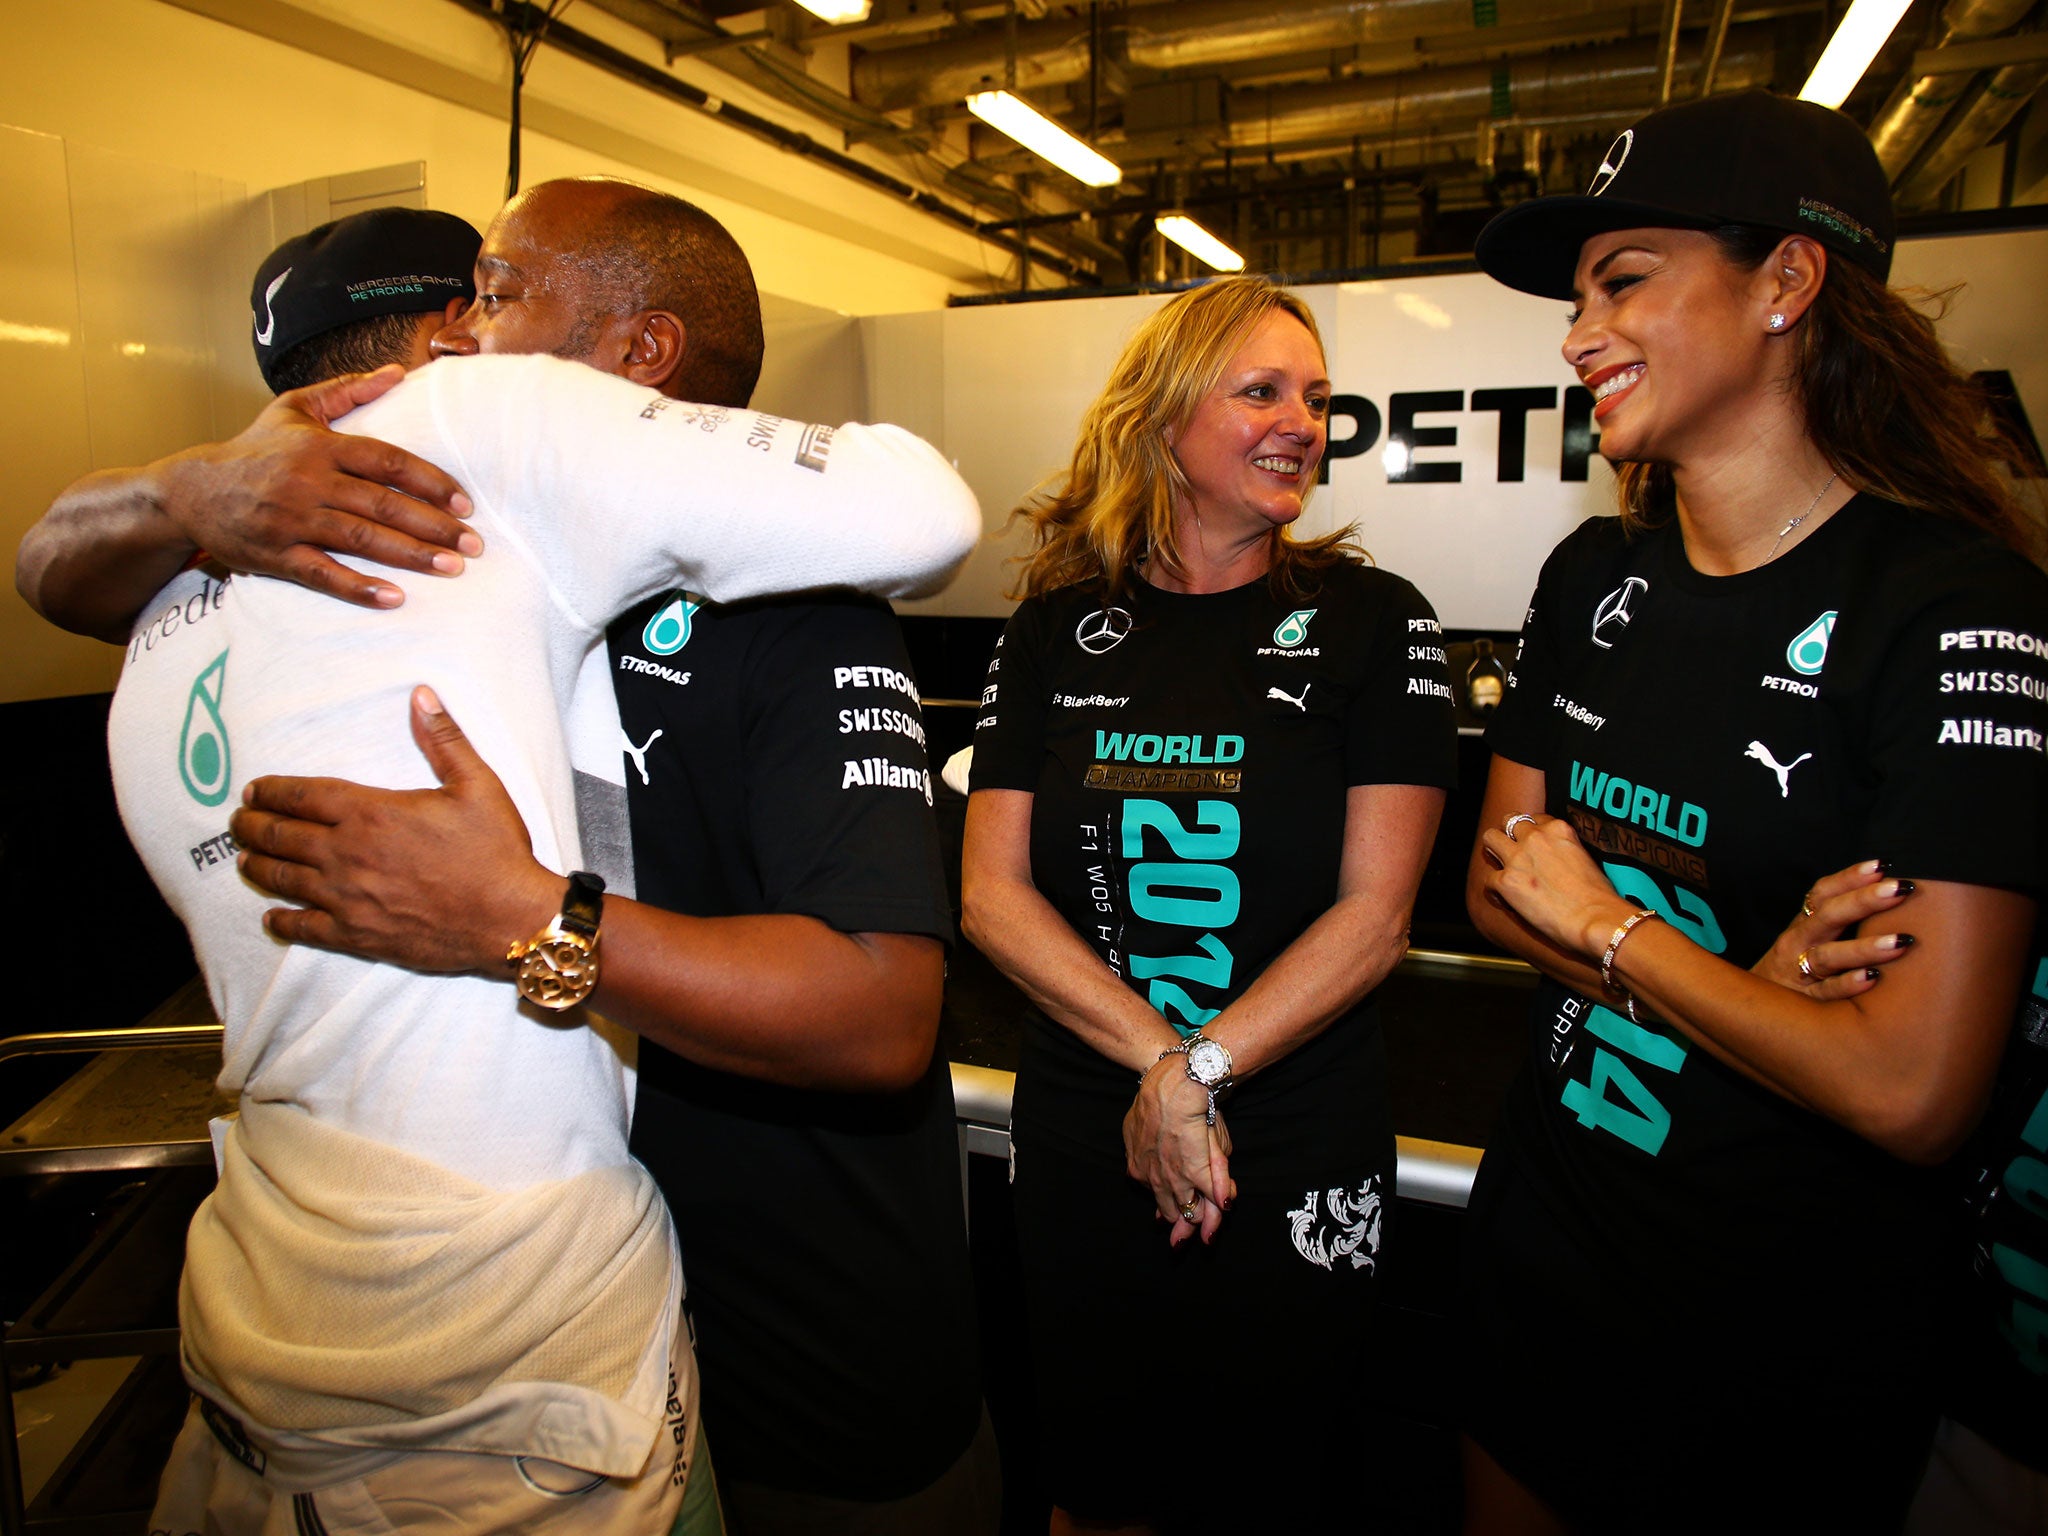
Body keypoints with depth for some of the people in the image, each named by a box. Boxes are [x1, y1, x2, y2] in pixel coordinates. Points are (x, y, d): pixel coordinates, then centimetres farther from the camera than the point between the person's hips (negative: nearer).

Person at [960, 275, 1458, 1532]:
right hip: (1082, 1150, 2)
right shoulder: (1059, 630, 0)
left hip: (1301, 1173, -1)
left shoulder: (1375, 622, -5)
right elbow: (992, 893, -6)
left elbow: (1375, 911, -10)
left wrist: (1200, 1067, -17)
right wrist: (1158, 1060, -16)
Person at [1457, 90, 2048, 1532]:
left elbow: (1912, 1091, -25)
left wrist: (1606, 923, -14)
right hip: (1544, 1236, 6)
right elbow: (1498, 880, -1)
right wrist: (1736, 980, -17)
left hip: (1794, 1322, -5)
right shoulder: (1594, 578, -1)